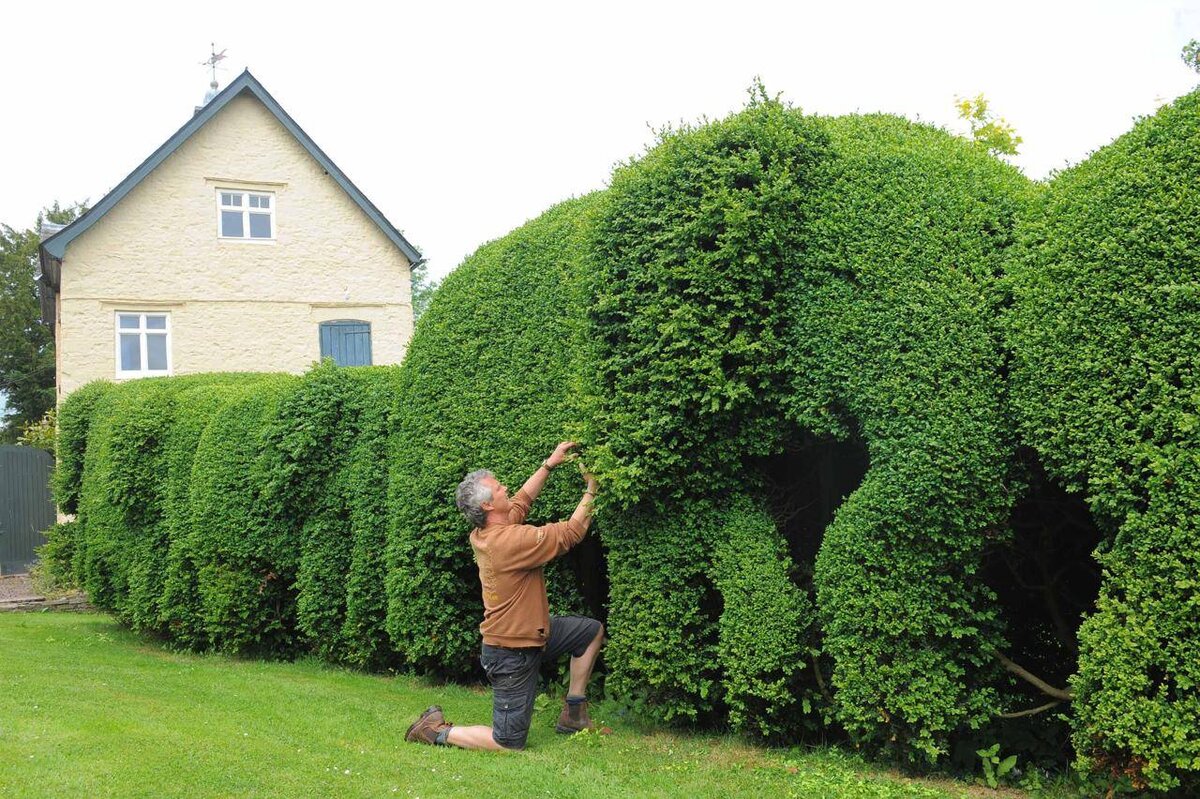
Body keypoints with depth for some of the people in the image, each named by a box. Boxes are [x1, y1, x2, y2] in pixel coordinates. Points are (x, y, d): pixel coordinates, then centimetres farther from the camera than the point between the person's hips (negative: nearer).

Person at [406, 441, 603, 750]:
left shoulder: (484, 533, -1)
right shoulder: (511, 540, -29)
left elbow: (521, 501, 19)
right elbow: (572, 532, -19)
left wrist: (548, 465, 19)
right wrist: (591, 488, -9)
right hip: (512, 652, -10)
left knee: (592, 630, 14)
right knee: (509, 743, -3)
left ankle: (573, 713, 20)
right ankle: (437, 731, 9)